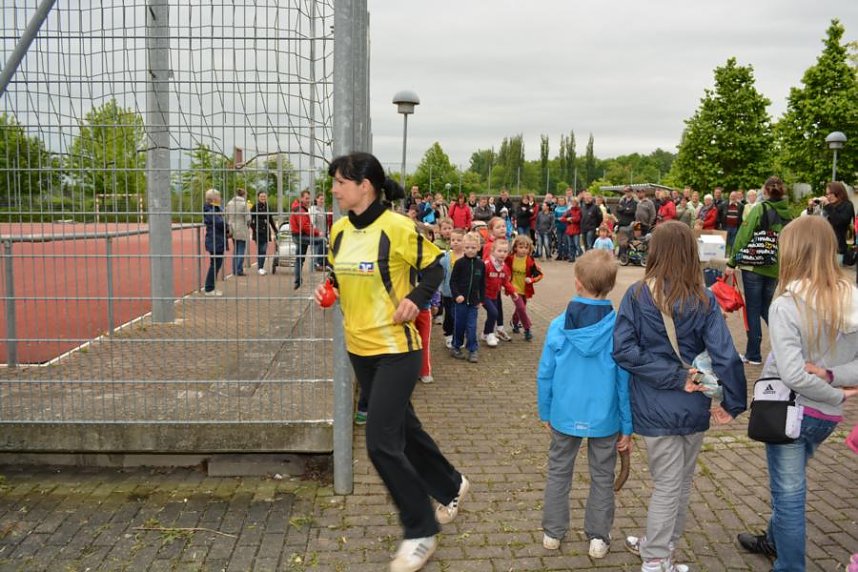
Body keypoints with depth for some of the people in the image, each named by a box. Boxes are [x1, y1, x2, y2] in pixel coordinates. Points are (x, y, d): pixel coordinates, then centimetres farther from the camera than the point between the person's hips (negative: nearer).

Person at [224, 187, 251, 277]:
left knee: (235, 250, 17)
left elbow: (225, 216, 6)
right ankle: (239, 270, 0)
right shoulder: (244, 204, -12)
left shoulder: (229, 203, 5)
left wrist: (229, 226, 15)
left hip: (232, 230, 6)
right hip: (242, 231, -6)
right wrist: (248, 226, 6)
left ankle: (234, 270, 18)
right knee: (241, 251, 2)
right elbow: (248, 218, -12)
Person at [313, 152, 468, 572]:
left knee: (381, 443, -8)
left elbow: (434, 268, -5)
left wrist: (415, 299, -21)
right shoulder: (340, 229, 3)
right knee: (401, 427, 19)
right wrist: (327, 289, -3)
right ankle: (451, 486, 44)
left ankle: (421, 533, 13)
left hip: (396, 348, -7)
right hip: (359, 347, 7)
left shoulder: (397, 228, -16)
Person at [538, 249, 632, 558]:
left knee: (558, 472, 19)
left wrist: (545, 412, 11)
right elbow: (625, 381, -11)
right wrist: (627, 427, 0)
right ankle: (598, 538, 29)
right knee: (602, 478, 17)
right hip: (604, 419, -1)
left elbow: (545, 374, -5)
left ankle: (552, 532, 30)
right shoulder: (619, 329, -16)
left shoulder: (558, 325, -12)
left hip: (565, 415, 1)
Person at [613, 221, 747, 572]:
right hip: (694, 406, 2)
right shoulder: (704, 300, -7)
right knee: (681, 483, 20)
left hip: (656, 408, -2)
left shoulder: (637, 295, -10)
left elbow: (623, 350, -17)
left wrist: (675, 377, -15)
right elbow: (724, 355, -12)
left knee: (667, 485, 12)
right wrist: (733, 404, -3)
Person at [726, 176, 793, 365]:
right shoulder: (788, 213, 5)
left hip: (753, 266, -5)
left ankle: (753, 355, 10)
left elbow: (743, 236, -12)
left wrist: (732, 263, -7)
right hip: (775, 269, 5)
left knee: (753, 310, 4)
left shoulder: (759, 209, -10)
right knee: (765, 307, 22)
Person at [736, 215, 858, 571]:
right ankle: (775, 540, 48)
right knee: (789, 485, 27)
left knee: (788, 492, 9)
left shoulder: (787, 305, -23)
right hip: (826, 415, 7)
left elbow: (793, 376, -28)